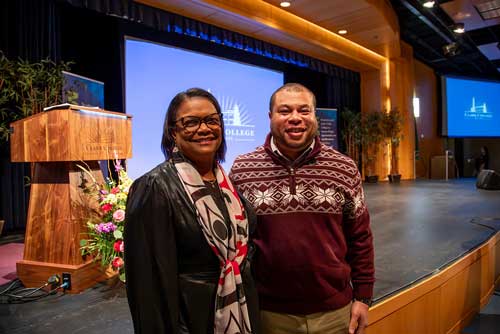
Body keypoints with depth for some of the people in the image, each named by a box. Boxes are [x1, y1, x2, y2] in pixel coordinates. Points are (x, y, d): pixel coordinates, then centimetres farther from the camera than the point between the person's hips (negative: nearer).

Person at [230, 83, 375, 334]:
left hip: (335, 309, 1)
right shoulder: (241, 170, -6)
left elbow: (360, 237, 3)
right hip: (269, 312, 0)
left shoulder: (345, 169, -4)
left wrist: (363, 297, 3)